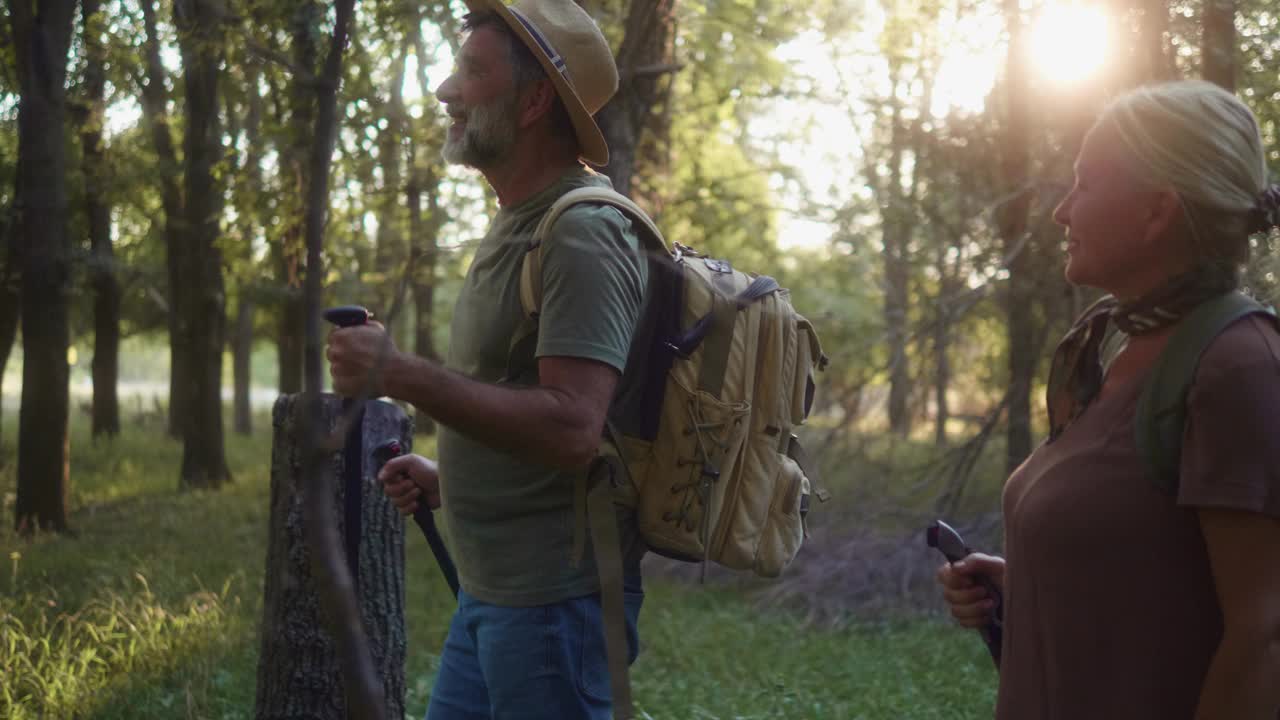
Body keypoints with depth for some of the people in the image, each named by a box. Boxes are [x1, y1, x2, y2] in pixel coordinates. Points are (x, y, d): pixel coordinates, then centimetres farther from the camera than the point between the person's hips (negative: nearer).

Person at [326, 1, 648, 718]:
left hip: (553, 599, -10)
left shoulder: (583, 236, -17)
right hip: (490, 593, 10)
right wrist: (450, 480, 13)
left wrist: (402, 374, -24)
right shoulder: (519, 227, 15)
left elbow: (570, 430, -27)